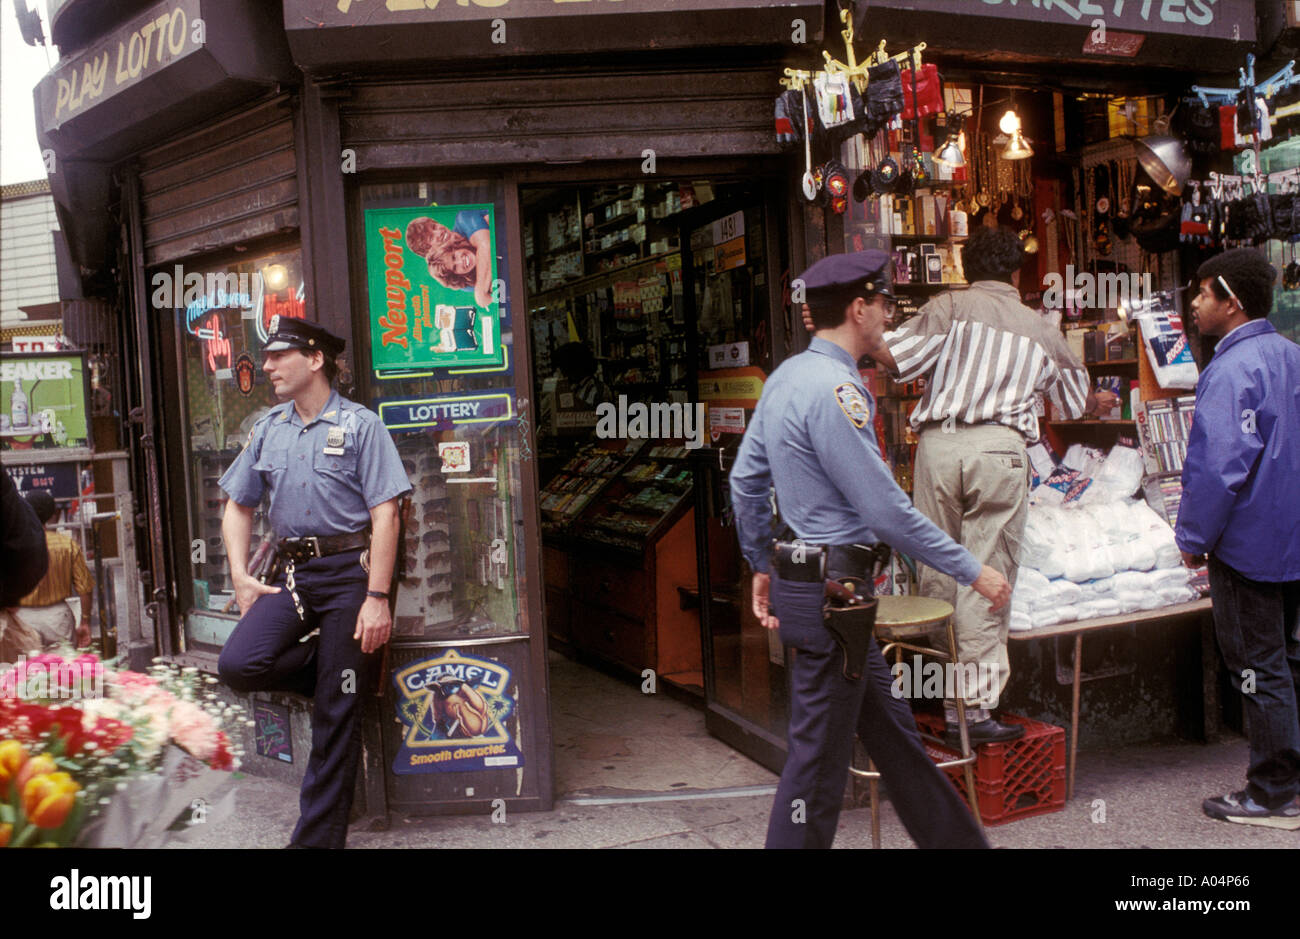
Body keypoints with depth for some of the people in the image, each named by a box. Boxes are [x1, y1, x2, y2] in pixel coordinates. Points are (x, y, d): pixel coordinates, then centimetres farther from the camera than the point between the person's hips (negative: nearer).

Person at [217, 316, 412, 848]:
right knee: (237, 665, -18)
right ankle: (330, 673, 11)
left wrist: (377, 597, -16)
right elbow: (238, 505, 20)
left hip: (349, 571, -5)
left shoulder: (360, 425, -4)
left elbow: (384, 513, -10)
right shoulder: (267, 430, 13)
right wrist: (241, 578, 6)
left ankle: (318, 836, 12)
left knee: (337, 712, -1)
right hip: (291, 572, 5)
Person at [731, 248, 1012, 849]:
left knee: (891, 729, 20)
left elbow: (745, 482, 14)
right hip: (833, 589, -10)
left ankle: (956, 840, 35)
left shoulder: (786, 376, 9)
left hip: (798, 573, 10)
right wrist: (971, 570, -11)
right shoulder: (835, 390, -19)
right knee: (820, 754, 3)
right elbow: (885, 510, -20)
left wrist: (762, 566, 23)